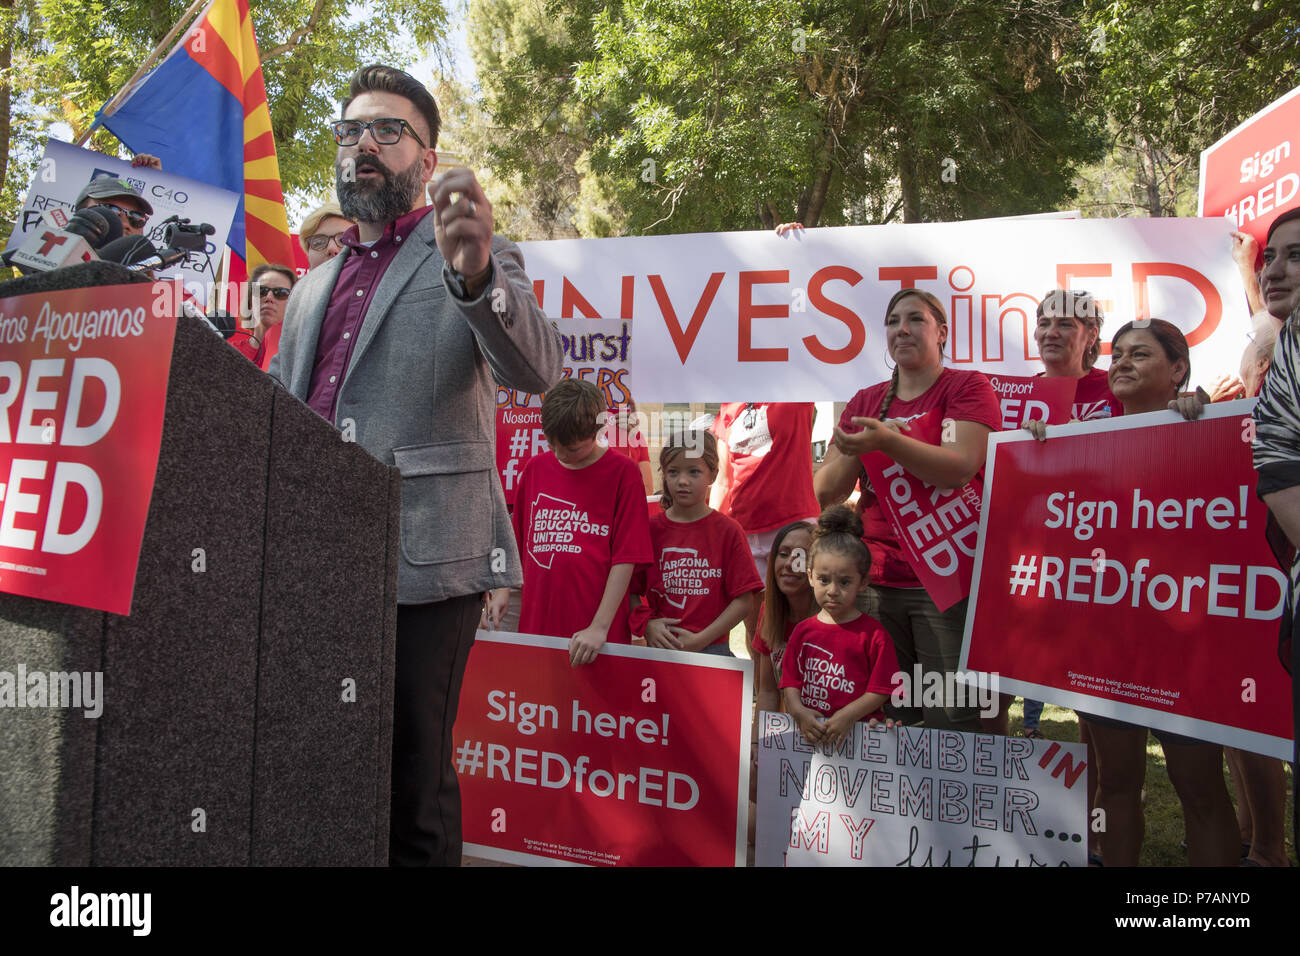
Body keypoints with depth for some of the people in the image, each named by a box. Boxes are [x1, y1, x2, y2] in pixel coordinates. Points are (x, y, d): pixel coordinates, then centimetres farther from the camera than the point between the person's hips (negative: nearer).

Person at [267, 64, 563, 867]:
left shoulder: (477, 256, 4)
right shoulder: (314, 284, 22)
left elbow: (539, 370, -14)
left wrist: (475, 273, -32)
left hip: (423, 560, -6)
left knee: (412, 787, -1)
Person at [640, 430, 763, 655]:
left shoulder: (728, 531, -3)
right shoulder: (651, 528, 4)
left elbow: (744, 601, -5)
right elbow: (631, 591, 6)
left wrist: (701, 639, -10)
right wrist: (648, 626, -10)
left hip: (711, 649, -1)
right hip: (659, 646, 2)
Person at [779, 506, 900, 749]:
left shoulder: (873, 634, 1)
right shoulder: (803, 631, 13)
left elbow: (881, 690, -2)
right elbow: (790, 681, 10)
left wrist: (848, 716, -14)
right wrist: (799, 712, -8)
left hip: (857, 730, -2)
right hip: (809, 729, 2)